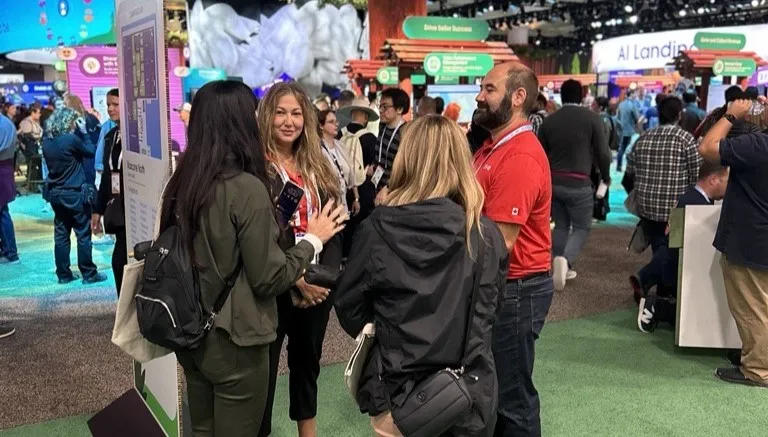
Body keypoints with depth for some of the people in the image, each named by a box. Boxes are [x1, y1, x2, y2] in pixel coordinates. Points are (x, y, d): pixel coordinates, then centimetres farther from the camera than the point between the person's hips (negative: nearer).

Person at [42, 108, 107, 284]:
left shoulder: (47, 141, 3)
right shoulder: (71, 139, -16)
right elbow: (91, 152, -4)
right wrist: (84, 132, 5)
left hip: (55, 193, 7)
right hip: (74, 193, -7)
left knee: (61, 235, 10)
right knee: (83, 234, 2)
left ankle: (63, 274, 15)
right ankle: (89, 273, 7)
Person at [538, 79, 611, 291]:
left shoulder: (549, 120, 5)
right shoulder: (592, 118, -5)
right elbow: (603, 153, -5)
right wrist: (606, 177, 12)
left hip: (553, 182, 4)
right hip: (579, 183, -4)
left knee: (561, 225, 17)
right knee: (582, 227, 6)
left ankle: (560, 267, 16)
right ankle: (565, 260, -19)